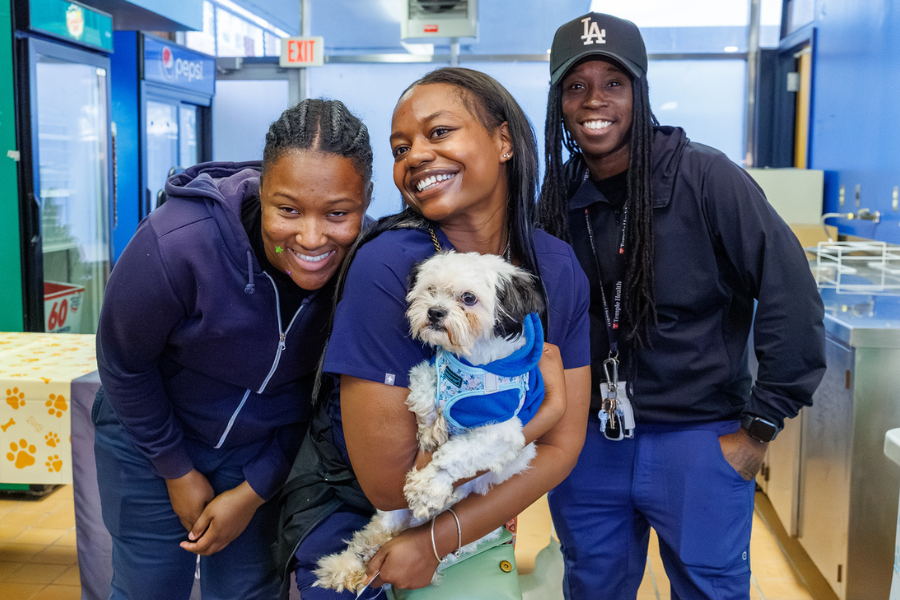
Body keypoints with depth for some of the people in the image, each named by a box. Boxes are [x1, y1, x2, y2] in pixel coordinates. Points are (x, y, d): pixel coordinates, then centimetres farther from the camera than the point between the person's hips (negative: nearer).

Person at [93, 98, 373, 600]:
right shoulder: (175, 244, -33)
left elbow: (311, 386, -8)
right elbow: (122, 362, -15)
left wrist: (255, 491, -5)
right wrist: (178, 471, -6)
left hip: (258, 446, 2)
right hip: (150, 432, -2)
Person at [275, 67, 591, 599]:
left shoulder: (558, 269, -13)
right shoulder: (387, 267, -27)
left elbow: (562, 448, -11)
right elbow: (389, 485, -26)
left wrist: (441, 538, -21)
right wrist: (538, 410, -23)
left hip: (477, 520, 4)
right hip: (350, 518, -4)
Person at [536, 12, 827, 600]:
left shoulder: (704, 177, -12)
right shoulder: (558, 199, 1)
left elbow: (791, 295, -14)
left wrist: (761, 426, -12)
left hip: (697, 441, -4)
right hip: (587, 442, 4)